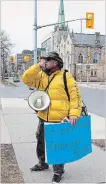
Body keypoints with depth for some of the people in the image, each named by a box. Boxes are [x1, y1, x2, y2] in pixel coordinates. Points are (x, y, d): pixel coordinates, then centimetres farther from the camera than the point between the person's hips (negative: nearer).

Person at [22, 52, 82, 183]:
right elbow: (26, 79, -4)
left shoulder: (66, 76, -9)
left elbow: (75, 95, -11)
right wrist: (38, 66, -10)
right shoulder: (41, 76, 8)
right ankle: (42, 164, 44)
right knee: (40, 142, 21)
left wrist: (74, 114, -18)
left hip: (59, 119, -6)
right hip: (43, 118, 6)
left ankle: (58, 170, 26)